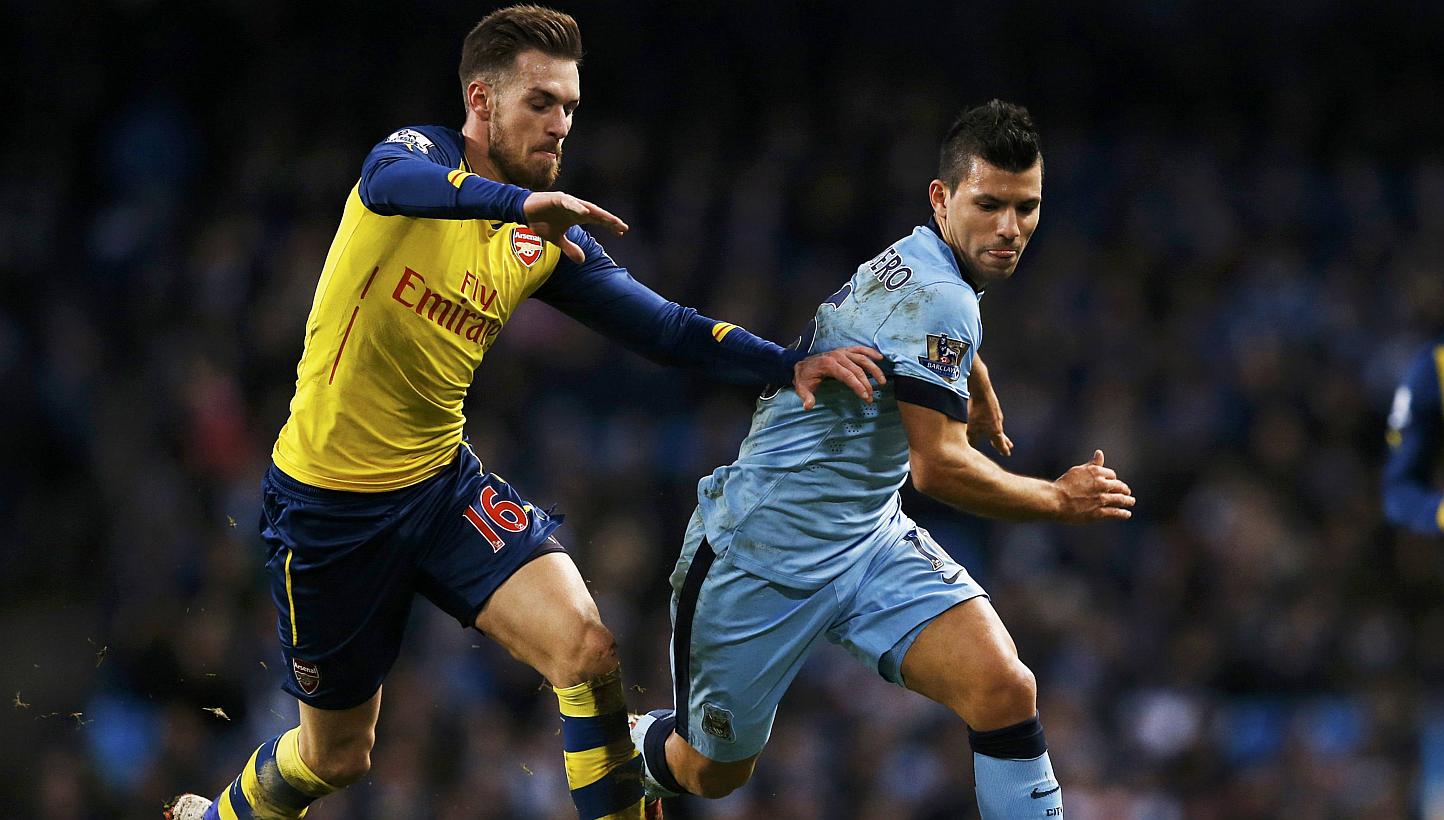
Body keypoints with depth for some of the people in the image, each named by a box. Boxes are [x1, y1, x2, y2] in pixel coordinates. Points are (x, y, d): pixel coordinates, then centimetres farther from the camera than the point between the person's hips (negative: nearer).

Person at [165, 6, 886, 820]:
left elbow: (663, 326, -1)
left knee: (589, 651, -19)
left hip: (443, 482, 4)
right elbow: (391, 182, -38)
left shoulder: (547, 240, 2)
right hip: (328, 503, -4)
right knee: (337, 753, 11)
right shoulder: (421, 153, -13)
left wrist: (791, 365, -16)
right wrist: (521, 199, -55)